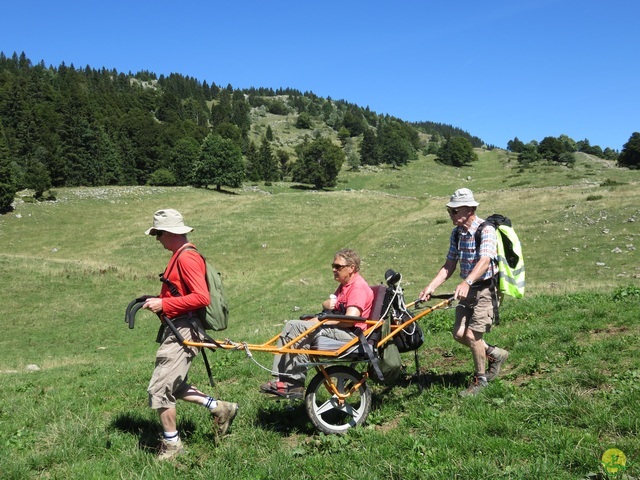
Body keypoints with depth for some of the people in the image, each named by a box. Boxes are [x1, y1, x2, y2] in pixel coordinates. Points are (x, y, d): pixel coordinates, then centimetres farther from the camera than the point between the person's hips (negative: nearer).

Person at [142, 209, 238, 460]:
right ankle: (220, 408, 24)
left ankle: (171, 444, 13)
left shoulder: (187, 257, -17)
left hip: (183, 331, -11)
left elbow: (201, 297, -26)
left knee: (159, 389, -3)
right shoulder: (181, 255, 15)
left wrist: (163, 304, -23)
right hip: (177, 329, 11)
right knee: (173, 385, 17)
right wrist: (159, 301, 11)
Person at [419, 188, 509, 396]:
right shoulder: (456, 233, 4)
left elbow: (485, 261, -34)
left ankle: (481, 378, 13)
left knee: (472, 335, -9)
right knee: (459, 334, 3)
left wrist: (467, 282, -50)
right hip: (468, 290, 7)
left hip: (486, 288, -7)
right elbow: (449, 265, 4)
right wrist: (431, 287, -9)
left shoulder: (486, 230, -19)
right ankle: (495, 354, 28)